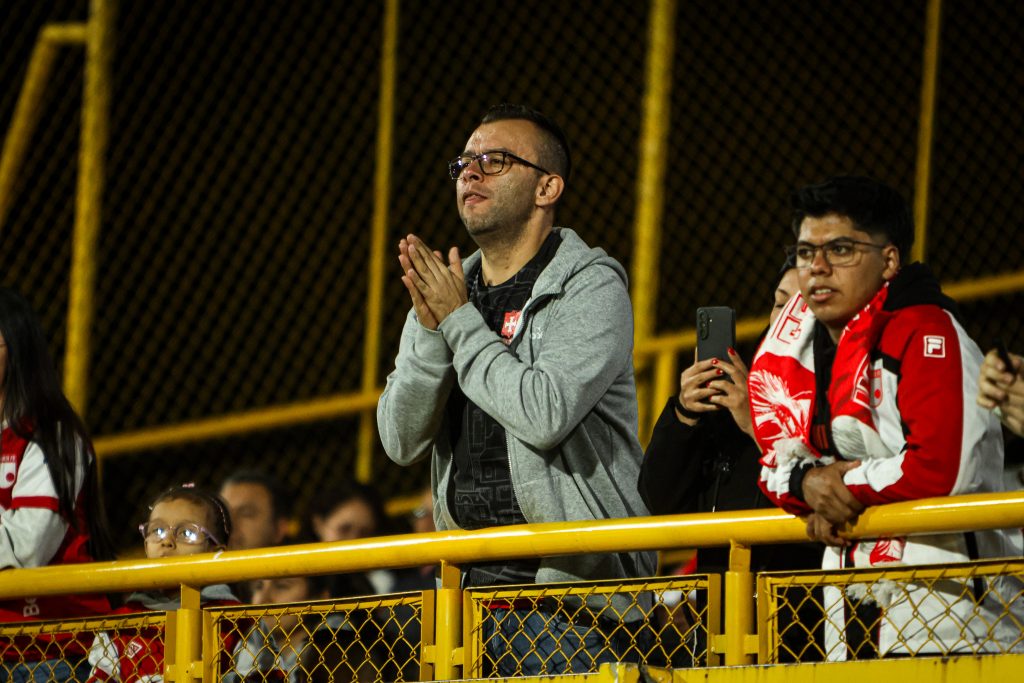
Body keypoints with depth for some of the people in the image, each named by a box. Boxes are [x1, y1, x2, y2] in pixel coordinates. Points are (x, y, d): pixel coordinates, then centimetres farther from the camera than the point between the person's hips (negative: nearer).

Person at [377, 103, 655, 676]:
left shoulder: (592, 285, -3)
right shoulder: (446, 290, 15)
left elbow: (547, 413, -19)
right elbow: (402, 442, 7)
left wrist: (460, 322, -7)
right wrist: (430, 327, -6)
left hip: (568, 580, -6)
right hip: (470, 580, 6)